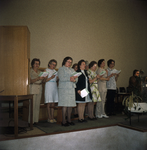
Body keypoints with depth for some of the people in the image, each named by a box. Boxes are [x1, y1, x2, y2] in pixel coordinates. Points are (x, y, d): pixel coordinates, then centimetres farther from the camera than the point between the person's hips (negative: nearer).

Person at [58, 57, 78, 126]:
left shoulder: (72, 70, 22)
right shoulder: (61, 69, 3)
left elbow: (76, 78, 14)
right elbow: (61, 78, -12)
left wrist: (74, 79, -9)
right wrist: (70, 78, -19)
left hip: (71, 89, 6)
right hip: (64, 89, -6)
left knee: (70, 105, 6)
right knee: (65, 105, -8)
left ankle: (69, 120, 15)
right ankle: (64, 121, -1)